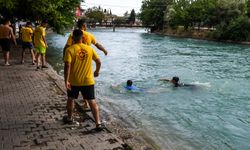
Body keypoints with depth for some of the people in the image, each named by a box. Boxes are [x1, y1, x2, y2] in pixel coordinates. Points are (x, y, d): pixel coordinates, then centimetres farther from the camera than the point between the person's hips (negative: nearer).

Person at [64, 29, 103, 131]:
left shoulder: (70, 50, -10)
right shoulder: (89, 48, -1)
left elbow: (67, 66, -20)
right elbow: (98, 62, 6)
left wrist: (66, 81, -18)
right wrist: (97, 71, 24)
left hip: (74, 81, -1)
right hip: (88, 81, 1)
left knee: (71, 99, 22)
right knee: (92, 102, 4)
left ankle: (69, 118, 39)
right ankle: (98, 123, -1)